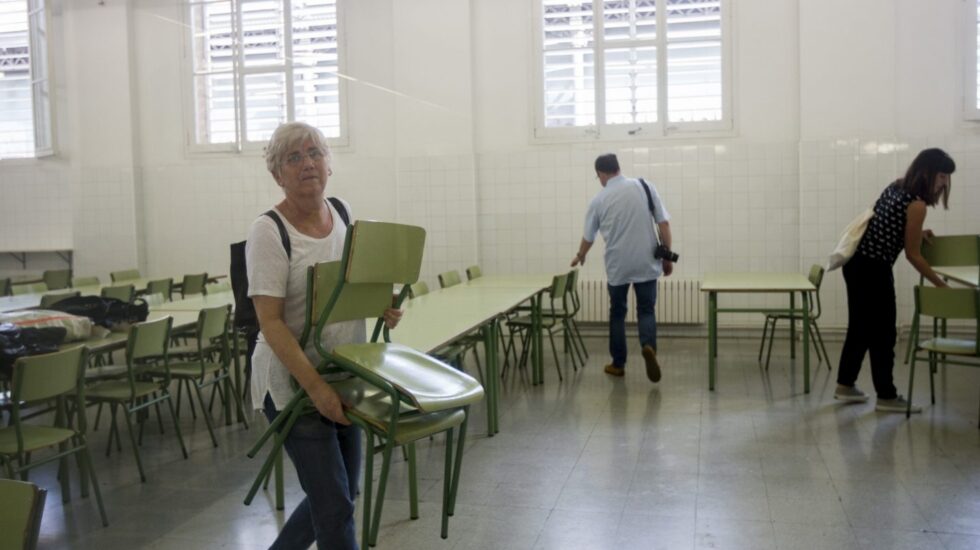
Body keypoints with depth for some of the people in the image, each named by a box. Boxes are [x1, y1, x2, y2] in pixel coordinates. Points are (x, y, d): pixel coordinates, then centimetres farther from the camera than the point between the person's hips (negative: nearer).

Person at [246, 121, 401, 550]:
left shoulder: (344, 212, 3)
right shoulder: (269, 232, -16)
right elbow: (270, 322, -20)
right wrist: (314, 386, -26)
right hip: (293, 382, -7)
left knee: (336, 496, 17)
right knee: (335, 505, -3)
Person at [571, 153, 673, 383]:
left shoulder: (599, 200, 1)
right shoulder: (645, 187, 0)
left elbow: (588, 237, 14)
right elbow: (664, 223, -3)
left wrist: (579, 257, 33)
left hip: (617, 265, 0)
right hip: (647, 263, 0)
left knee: (617, 313, 15)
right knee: (646, 310, 8)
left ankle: (618, 364, 20)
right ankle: (648, 346, -20)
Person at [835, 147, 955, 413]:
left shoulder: (895, 187, 11)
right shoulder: (916, 204, -15)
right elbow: (913, 255, -11)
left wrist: (916, 233, 16)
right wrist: (941, 285, -4)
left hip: (856, 263, 9)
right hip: (873, 269, -9)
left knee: (861, 326, 17)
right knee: (883, 332, 1)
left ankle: (845, 385, 26)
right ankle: (886, 396, 11)